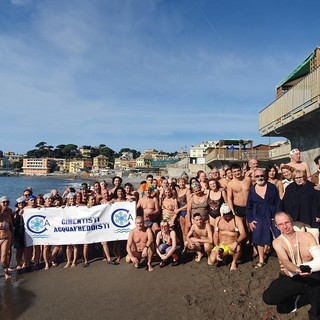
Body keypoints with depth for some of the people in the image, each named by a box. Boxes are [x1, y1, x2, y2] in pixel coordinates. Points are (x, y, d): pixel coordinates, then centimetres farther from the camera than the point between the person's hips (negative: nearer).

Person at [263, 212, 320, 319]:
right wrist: (297, 270, -42)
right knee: (268, 297, -22)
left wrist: (306, 267, -27)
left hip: (311, 276, -1)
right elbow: (285, 262, -20)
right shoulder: (278, 242, -3)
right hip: (290, 278, 1)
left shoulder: (307, 236, 0)